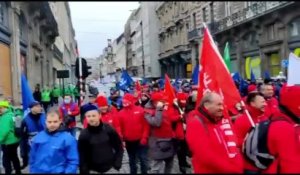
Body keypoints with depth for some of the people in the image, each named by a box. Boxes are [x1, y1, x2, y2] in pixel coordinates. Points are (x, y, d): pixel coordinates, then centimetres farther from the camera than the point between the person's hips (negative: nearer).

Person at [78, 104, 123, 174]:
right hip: (93, 170, 0)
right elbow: (82, 156, -4)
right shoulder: (83, 135, -10)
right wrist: (84, 171, -8)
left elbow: (119, 148, 0)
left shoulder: (109, 129, -8)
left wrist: (117, 163, -7)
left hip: (111, 168, 1)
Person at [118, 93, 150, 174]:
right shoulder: (121, 113, -1)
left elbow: (146, 125, -6)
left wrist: (144, 137, -10)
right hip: (129, 142, 2)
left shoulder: (140, 110, -8)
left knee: (143, 159, 9)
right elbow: (120, 128, 3)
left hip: (140, 140, -2)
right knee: (132, 160, 17)